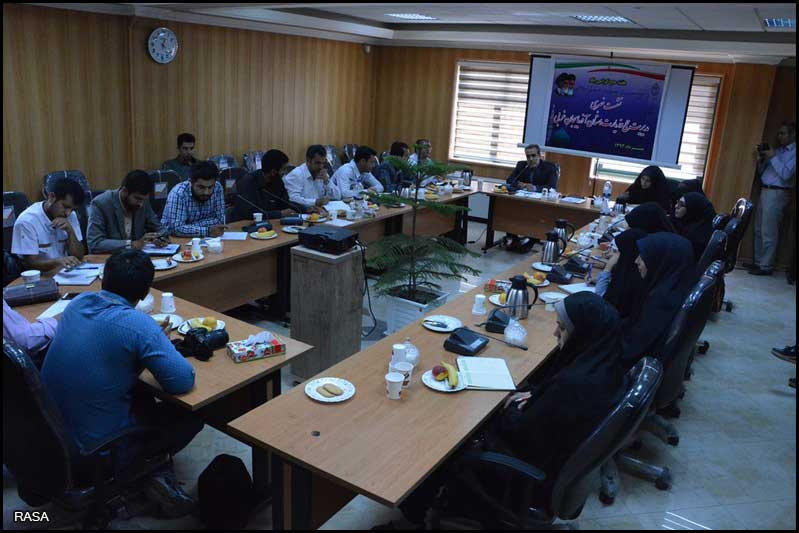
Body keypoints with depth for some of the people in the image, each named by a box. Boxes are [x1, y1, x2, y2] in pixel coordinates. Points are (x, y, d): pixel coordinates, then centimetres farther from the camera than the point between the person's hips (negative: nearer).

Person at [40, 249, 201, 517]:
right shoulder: (137, 324, -25)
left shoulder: (78, 303, -2)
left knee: (142, 397, 28)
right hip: (96, 448, -7)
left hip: (51, 434, 7)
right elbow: (184, 381, -23)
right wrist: (160, 345, -5)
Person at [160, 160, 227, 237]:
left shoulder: (218, 188, -10)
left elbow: (219, 219, -9)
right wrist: (207, 231, -37)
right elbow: (176, 228, -29)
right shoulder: (178, 193, -21)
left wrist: (188, 227, -17)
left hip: (203, 240, 3)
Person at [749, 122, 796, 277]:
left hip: (777, 194, -8)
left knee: (768, 233, -7)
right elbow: (761, 172, 19)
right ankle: (758, 262, 21)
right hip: (764, 191, 8)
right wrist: (762, 158, 2)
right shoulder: (778, 150, 17)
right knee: (759, 230, 13)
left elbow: (786, 175, -18)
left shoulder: (794, 153, -7)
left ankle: (766, 267, -2)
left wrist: (773, 157, -14)